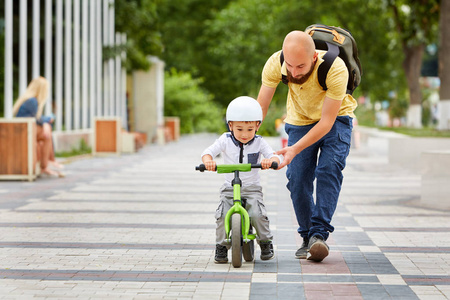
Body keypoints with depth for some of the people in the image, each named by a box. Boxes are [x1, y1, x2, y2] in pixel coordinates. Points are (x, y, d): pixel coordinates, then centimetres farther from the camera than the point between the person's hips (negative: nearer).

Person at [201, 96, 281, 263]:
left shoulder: (259, 142, -3)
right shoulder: (226, 140, -2)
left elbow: (274, 156, -13)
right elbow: (208, 152, -8)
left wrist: (270, 161, -38)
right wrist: (208, 161, -32)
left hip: (252, 188, -1)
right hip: (229, 188, 1)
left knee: (257, 214, -23)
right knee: (222, 215, -20)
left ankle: (266, 243, 3)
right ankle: (221, 247, 2)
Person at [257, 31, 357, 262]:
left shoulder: (335, 69, -37)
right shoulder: (275, 64, -28)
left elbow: (326, 122, -31)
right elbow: (260, 107, -19)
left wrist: (295, 150, -39)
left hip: (335, 118, -2)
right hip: (299, 121, 3)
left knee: (329, 170, -22)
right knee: (297, 178, -9)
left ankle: (319, 233, -22)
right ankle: (307, 237, 5)